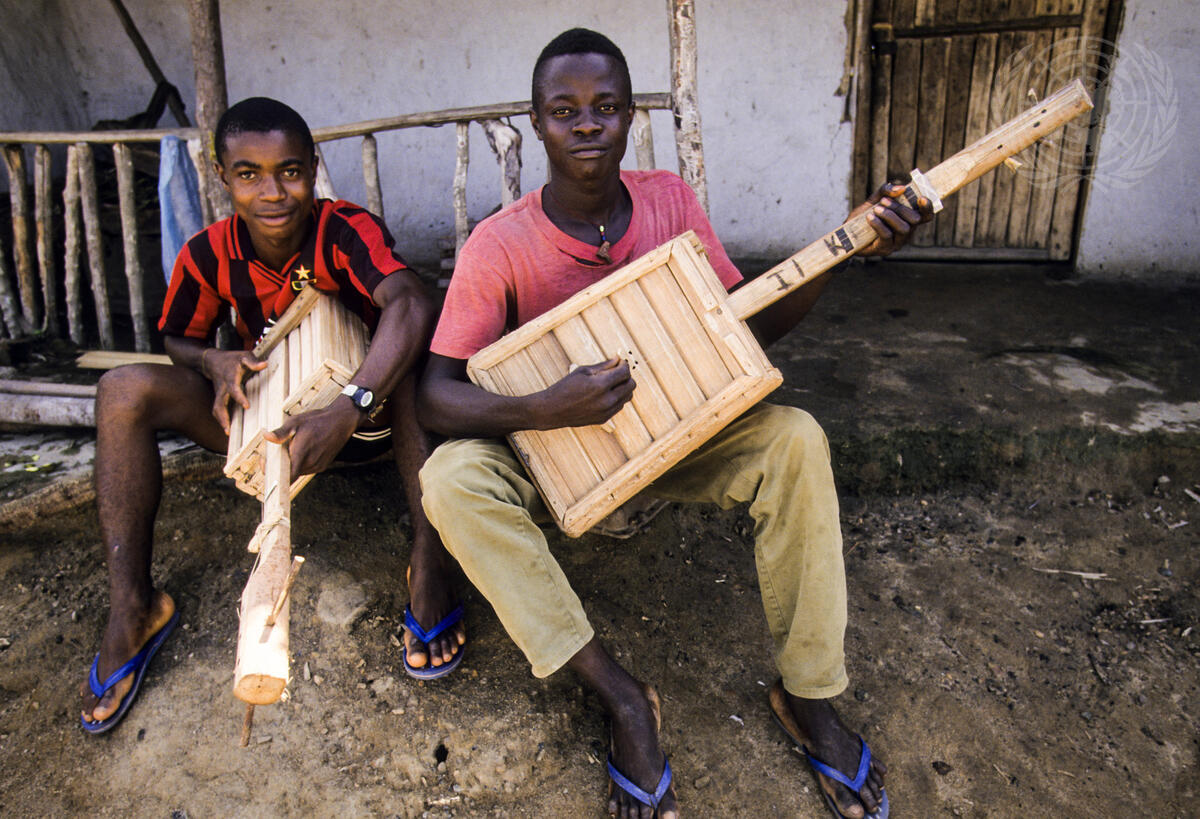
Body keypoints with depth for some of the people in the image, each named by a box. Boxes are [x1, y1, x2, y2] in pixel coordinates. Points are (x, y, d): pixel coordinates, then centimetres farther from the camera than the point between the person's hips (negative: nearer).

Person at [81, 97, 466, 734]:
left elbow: (410, 305, -41)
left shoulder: (346, 230, -21)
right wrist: (215, 361, -16)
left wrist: (346, 411, -54)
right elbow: (179, 339, 10)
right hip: (270, 417, 4)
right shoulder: (209, 255, -8)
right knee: (126, 390, -13)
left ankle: (429, 569, -31)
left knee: (413, 359, -36)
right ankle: (131, 610, -7)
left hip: (366, 412, -4)